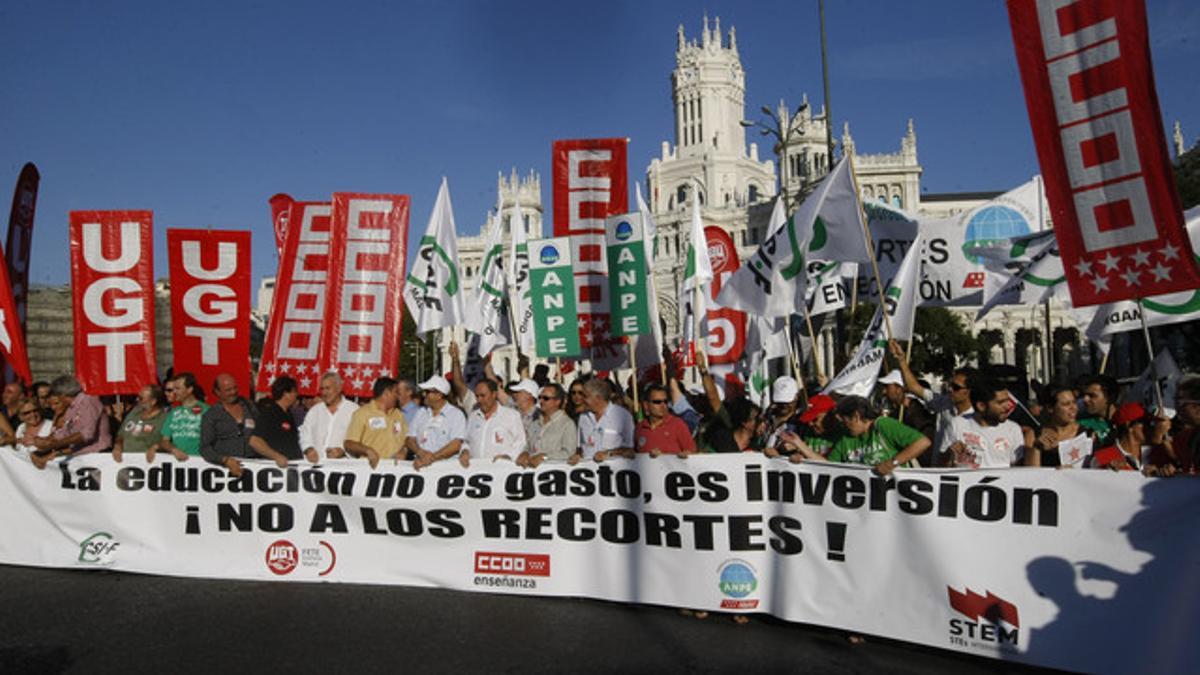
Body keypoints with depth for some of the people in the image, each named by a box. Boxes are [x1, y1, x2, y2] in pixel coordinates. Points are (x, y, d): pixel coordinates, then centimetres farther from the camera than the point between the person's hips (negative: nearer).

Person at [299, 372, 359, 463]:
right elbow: (305, 432, 12)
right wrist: (309, 449, -7)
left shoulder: (353, 409, 4)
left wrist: (342, 450, -20)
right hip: (316, 460, 3)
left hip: (341, 461, -3)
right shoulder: (314, 410, 19)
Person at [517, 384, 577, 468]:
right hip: (531, 466, 6)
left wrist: (544, 457, -18)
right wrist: (525, 453, -4)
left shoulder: (567, 423, -1)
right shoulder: (536, 424, 21)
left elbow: (568, 453, -10)